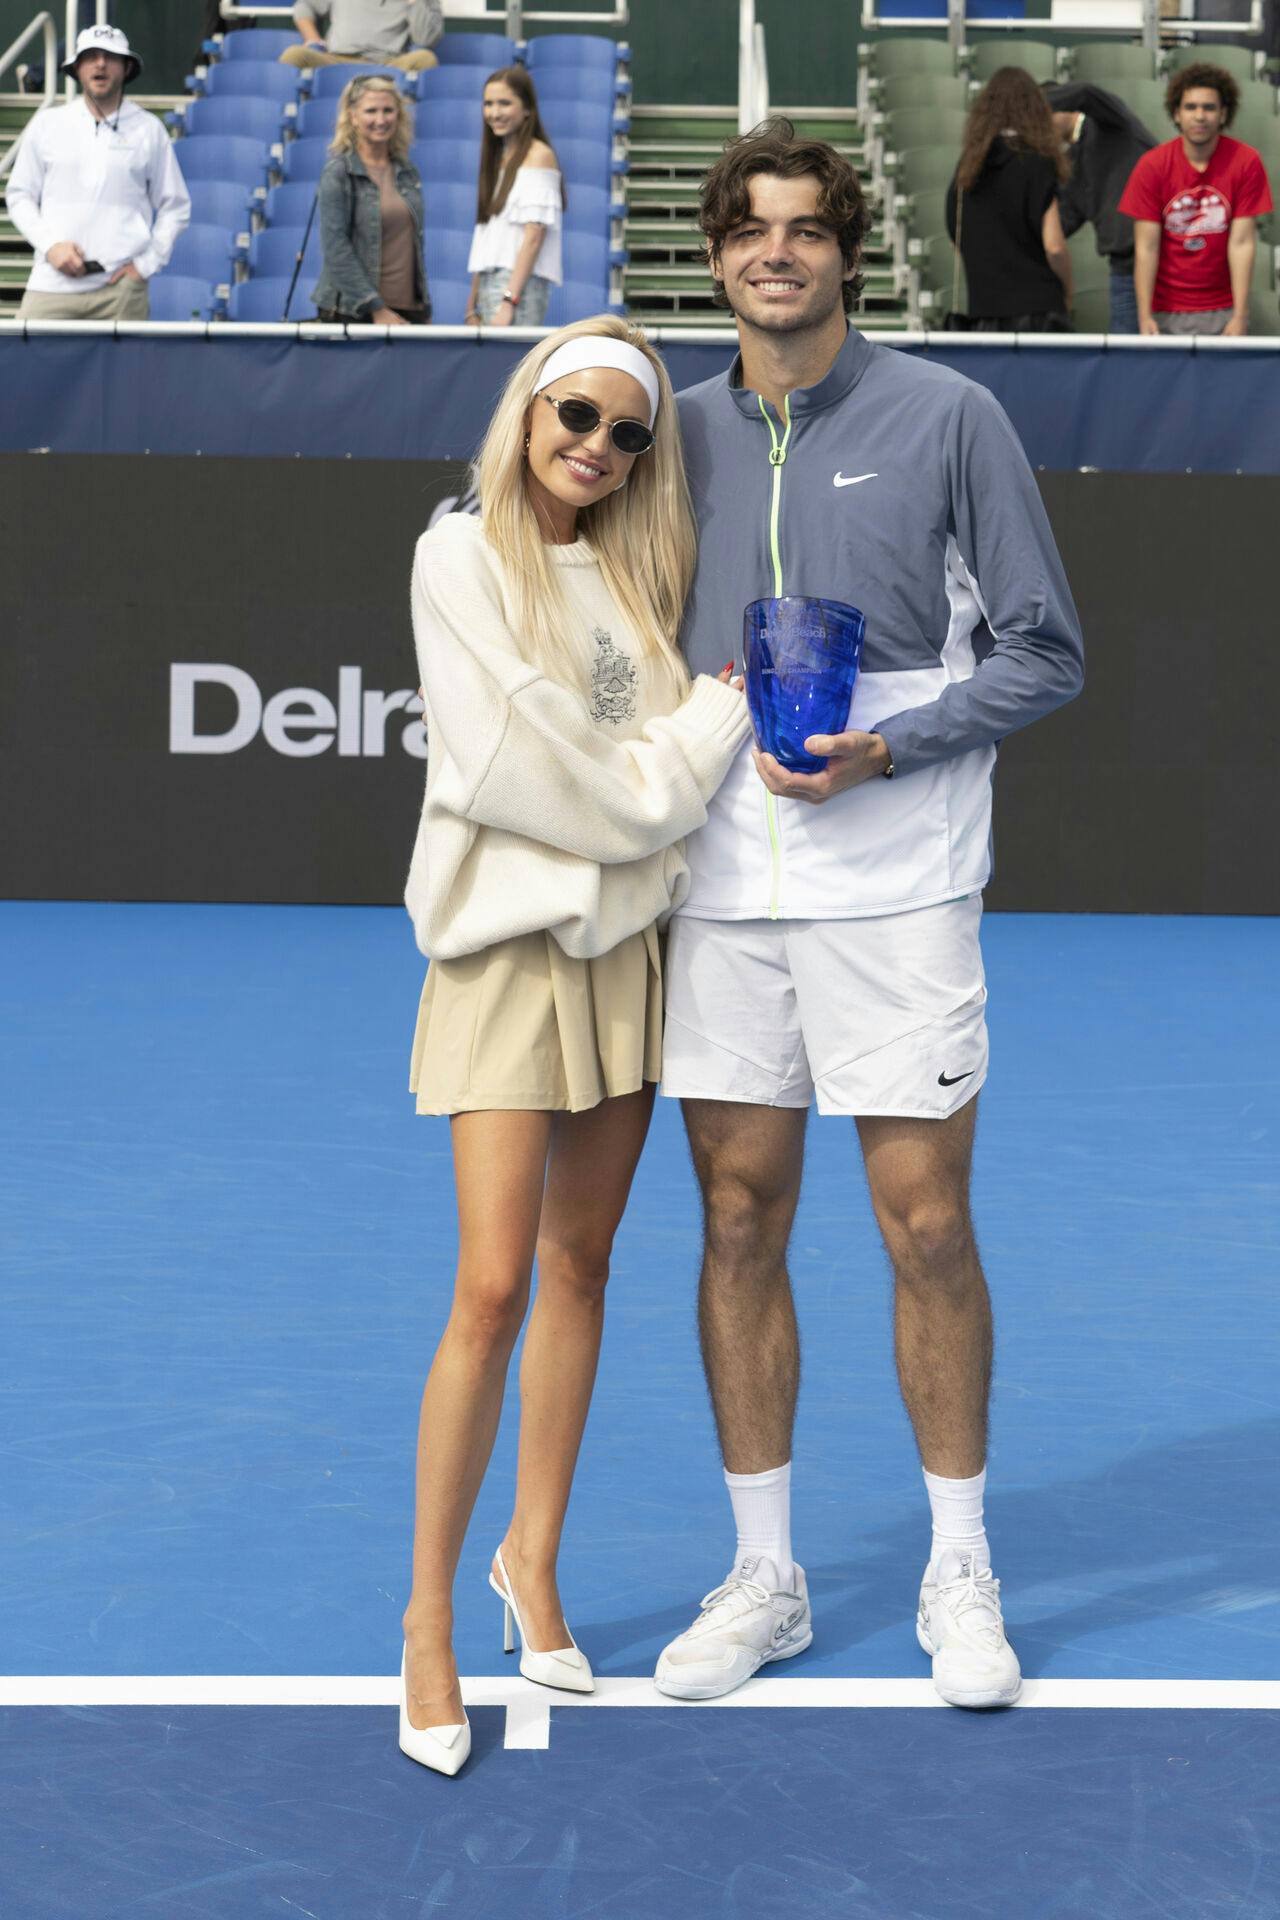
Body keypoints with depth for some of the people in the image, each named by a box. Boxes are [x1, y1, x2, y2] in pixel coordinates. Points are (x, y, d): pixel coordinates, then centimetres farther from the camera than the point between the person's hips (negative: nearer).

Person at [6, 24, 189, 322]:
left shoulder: (149, 130, 8)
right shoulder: (47, 124, 10)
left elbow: (175, 207, 12)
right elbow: (20, 196, 13)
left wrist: (147, 263, 0)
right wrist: (50, 244, -3)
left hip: (121, 289, -1)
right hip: (53, 283, 1)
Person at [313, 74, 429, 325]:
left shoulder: (407, 172, 12)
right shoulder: (337, 172, -5)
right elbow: (336, 248, -11)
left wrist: (425, 309, 14)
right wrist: (378, 310, -15)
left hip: (409, 309, 5)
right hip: (352, 312, -5)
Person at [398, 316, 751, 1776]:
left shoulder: (635, 573, 11)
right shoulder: (462, 559, -6)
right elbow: (517, 765, -14)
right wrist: (708, 728, -7)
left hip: (623, 943, 6)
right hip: (507, 945, -6)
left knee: (579, 1273, 10)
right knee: (492, 1291, -11)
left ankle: (532, 1562, 25)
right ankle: (429, 1619, 1)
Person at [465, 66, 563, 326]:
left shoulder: (539, 155, -4)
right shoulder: (498, 157, 19)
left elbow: (534, 236, -12)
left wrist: (509, 301, -19)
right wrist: (472, 307, 16)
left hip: (521, 284, -7)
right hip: (489, 283, 7)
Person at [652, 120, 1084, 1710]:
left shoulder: (946, 418, -2)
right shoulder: (682, 435, 9)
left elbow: (1042, 651, -2)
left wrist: (883, 749, -14)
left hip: (894, 890, -3)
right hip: (722, 891, 3)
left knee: (925, 1227, 0)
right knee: (740, 1224, 7)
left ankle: (958, 1577, 17)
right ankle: (762, 1578, 19)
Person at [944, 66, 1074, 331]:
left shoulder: (966, 168, 10)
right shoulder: (1037, 163, -6)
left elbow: (959, 244, 14)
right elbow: (1054, 246, -10)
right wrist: (1067, 294, 5)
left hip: (983, 311, 5)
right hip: (1038, 308, -5)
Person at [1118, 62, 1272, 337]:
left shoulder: (1246, 163, -5)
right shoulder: (1152, 166, -5)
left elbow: (1242, 243, -8)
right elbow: (1146, 247, -7)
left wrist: (1240, 317, -14)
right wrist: (1145, 317, -15)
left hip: (1222, 312, 0)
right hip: (1165, 313, 0)